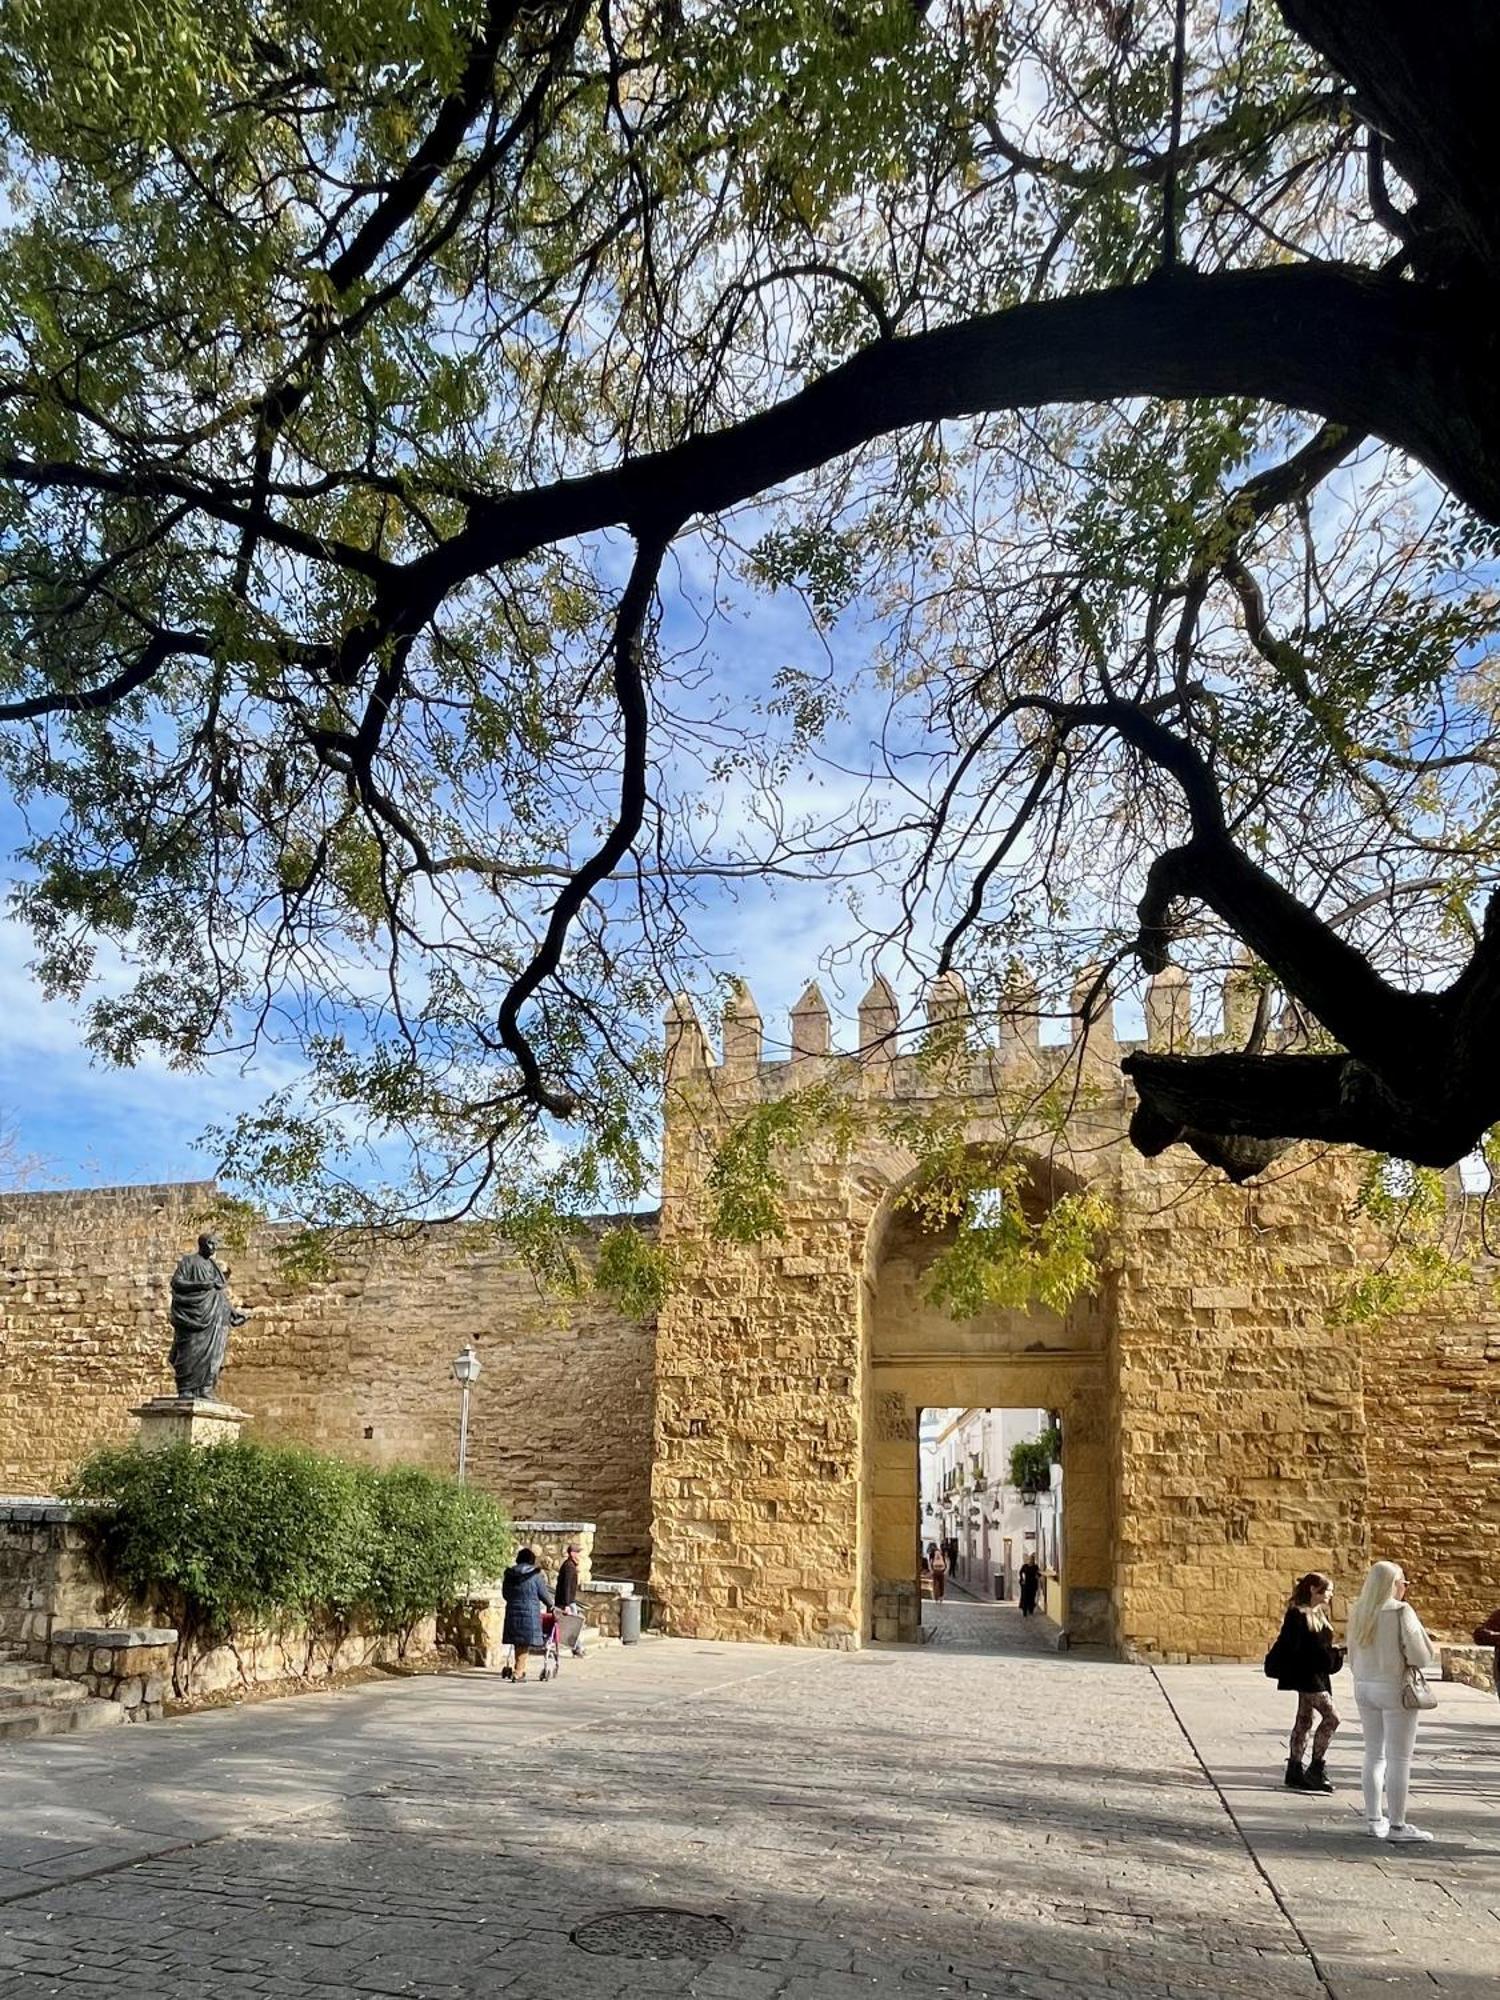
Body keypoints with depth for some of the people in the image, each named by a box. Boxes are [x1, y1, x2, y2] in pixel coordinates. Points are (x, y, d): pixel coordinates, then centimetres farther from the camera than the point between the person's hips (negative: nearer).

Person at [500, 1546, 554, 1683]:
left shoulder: (509, 1574, 7)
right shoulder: (535, 1575, -7)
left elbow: (505, 1594, 17)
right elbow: (544, 1594, 0)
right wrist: (550, 1605, 20)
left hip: (512, 1612, 5)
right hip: (530, 1613, -5)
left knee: (517, 1643, 15)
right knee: (525, 1644, 1)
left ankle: (519, 1670, 19)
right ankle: (518, 1673, -1)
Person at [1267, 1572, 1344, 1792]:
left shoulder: (1320, 1614, 14)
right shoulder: (1298, 1615, -14)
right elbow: (1290, 1648, -17)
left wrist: (1334, 1653, 1)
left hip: (1318, 1675, 9)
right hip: (1306, 1675, -9)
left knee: (1304, 1722, 12)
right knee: (1331, 1717, -13)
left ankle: (1294, 1771, 18)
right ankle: (1315, 1770, -7)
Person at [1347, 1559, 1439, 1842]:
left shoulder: (1359, 1613, 4)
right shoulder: (1401, 1611, -16)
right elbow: (1422, 1655, -17)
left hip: (1364, 1688, 6)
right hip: (1395, 1688, -6)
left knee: (1374, 1754, 15)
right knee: (1399, 1758, 2)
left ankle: (1374, 1818, 21)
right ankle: (1397, 1825, 5)